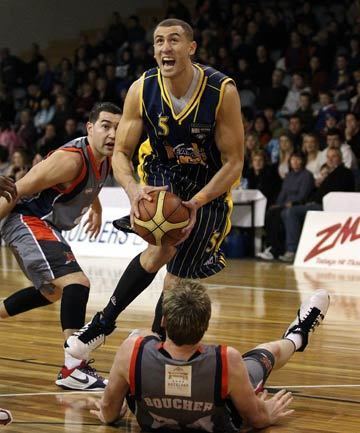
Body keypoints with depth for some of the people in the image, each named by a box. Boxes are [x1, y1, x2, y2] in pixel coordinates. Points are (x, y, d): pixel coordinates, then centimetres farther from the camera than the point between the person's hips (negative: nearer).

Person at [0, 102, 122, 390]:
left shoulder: (104, 160, 3)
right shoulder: (71, 159, -25)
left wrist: (96, 208, 38)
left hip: (43, 226, 11)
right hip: (27, 222, -11)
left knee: (51, 293, 28)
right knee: (77, 283, -25)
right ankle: (73, 369, -27)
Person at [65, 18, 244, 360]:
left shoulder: (222, 91, -25)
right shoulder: (142, 90, -19)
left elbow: (234, 162, -19)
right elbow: (121, 153, -11)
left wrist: (196, 203, -32)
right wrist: (134, 190, -33)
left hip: (210, 188, 0)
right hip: (162, 177, 0)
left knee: (176, 281, 1)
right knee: (162, 250, -26)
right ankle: (105, 320, -7)